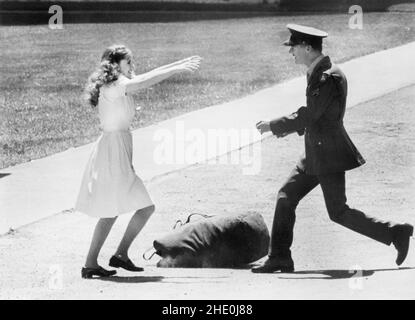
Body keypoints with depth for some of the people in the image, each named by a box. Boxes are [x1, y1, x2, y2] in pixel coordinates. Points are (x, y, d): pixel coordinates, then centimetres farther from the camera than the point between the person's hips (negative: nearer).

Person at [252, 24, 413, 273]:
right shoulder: (318, 73, 10)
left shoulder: (329, 77, -21)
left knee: (339, 213, -6)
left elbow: (308, 116, -23)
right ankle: (280, 258, 14)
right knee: (286, 197, 9)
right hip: (315, 154, 10)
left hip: (330, 155, -10)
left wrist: (273, 126, -13)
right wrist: (287, 127, 11)